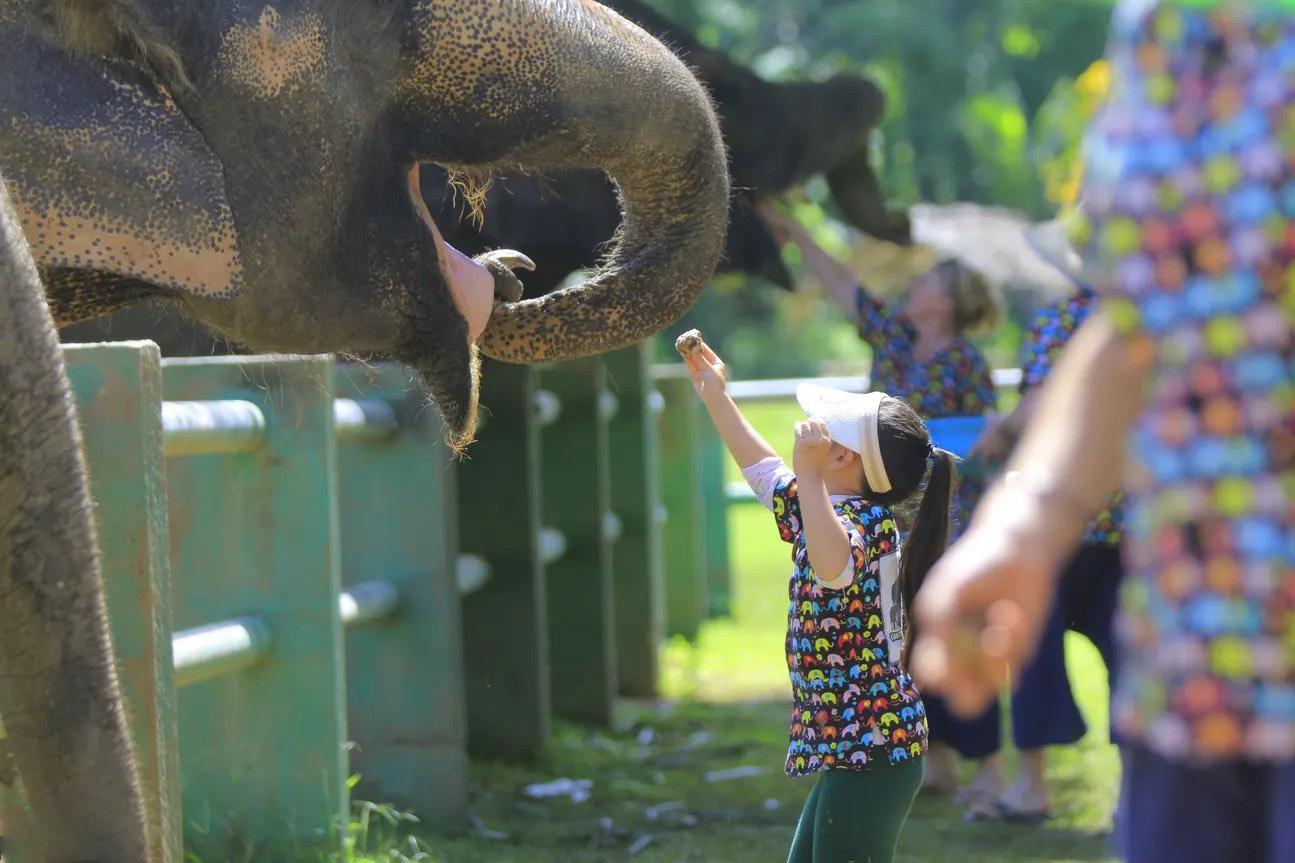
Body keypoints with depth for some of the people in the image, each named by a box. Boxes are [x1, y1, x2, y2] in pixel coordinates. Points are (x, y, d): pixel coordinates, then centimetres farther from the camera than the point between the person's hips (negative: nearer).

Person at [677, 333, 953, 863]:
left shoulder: (864, 522, -17)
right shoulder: (834, 513, 13)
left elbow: (834, 566, -42)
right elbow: (763, 468, 31)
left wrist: (809, 474, -45)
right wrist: (714, 397, 35)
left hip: (872, 753, -11)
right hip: (849, 752, 11)